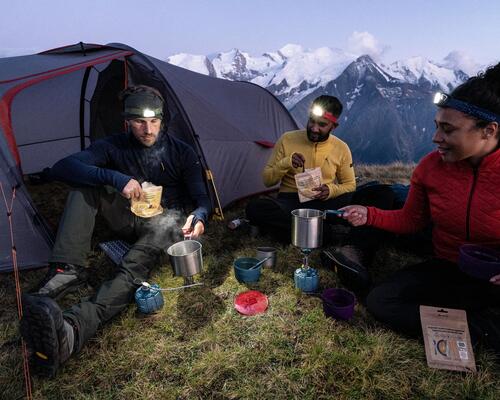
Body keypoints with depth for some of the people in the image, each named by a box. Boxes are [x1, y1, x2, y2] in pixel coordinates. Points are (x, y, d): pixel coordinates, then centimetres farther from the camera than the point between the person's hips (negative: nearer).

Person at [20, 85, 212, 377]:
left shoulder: (181, 152, -6)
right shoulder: (115, 146, -4)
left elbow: (201, 197, -8)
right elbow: (62, 168, -17)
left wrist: (199, 216, -34)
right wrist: (114, 178, -33)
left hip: (163, 219, -3)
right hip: (128, 218, 3)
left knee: (135, 266, -36)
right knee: (85, 185, -21)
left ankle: (72, 330, -57)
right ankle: (67, 270, -28)